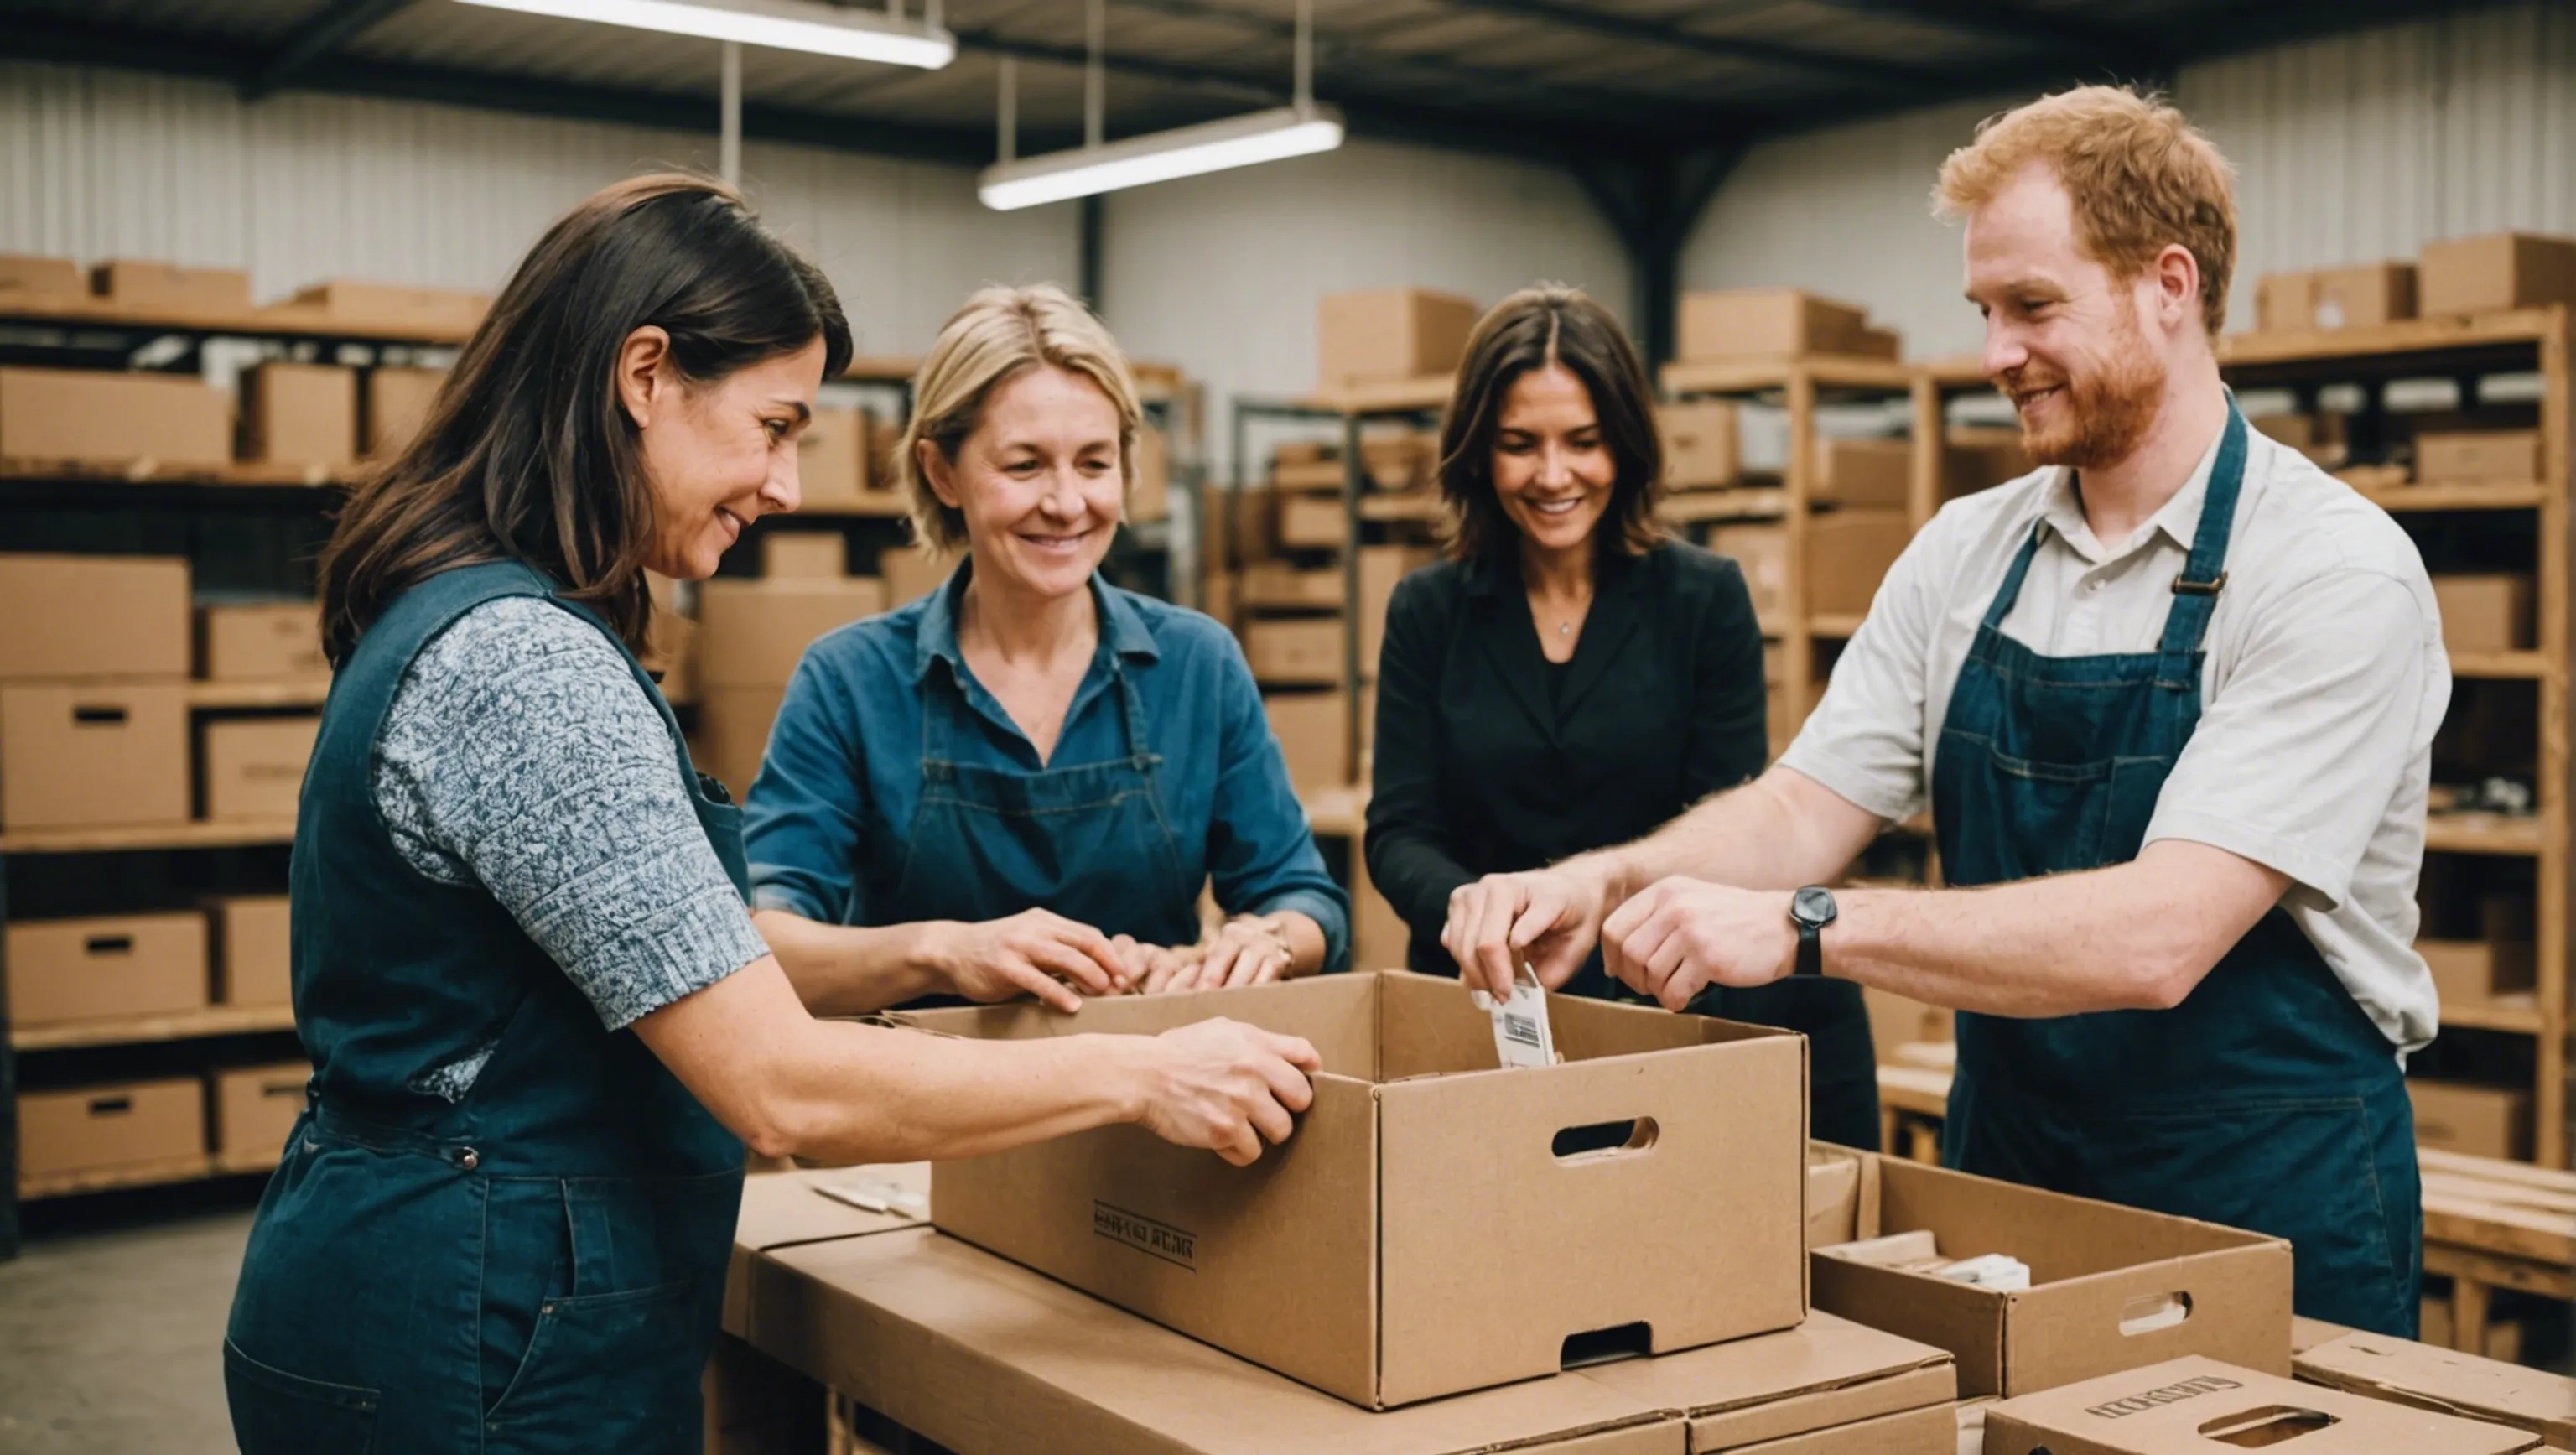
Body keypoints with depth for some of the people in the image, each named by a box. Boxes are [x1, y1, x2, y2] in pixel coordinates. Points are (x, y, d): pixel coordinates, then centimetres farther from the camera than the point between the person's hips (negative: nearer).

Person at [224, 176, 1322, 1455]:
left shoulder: (451, 613, 8)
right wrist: (1139, 1074, -18)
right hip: (488, 1349, -10)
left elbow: (671, 956, 16)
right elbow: (782, 1088, -25)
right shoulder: (529, 665, -24)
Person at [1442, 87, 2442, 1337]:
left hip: (2270, 1209, -5)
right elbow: (1805, 808, -2)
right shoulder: (1962, 554, 3)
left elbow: (2158, 937, -27)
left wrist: (1805, 928, -34)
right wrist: (1609, 882, -21)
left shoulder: (2341, 572, -17)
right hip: (2003, 1176, 5)